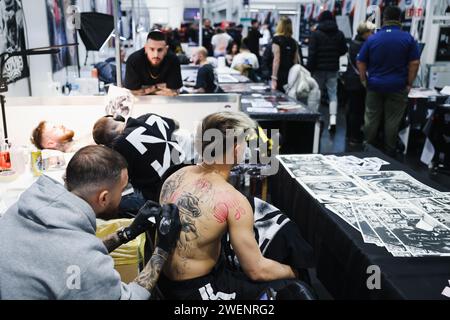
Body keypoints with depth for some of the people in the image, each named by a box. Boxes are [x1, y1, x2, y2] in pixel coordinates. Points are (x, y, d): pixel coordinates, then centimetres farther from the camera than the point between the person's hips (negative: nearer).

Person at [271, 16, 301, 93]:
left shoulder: (277, 39, -5)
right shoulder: (293, 41, 10)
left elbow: (276, 59, -12)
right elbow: (296, 61, 12)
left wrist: (274, 78, -14)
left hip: (280, 75, -5)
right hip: (291, 75, 5)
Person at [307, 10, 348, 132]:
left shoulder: (316, 34, -8)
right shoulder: (339, 34, 3)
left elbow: (311, 53, -12)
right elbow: (344, 50, 9)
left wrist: (309, 69, -9)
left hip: (319, 69, -2)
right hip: (333, 69, 2)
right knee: (333, 94, 4)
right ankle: (333, 119, -10)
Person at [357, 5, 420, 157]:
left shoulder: (372, 39, 0)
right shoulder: (408, 38, -4)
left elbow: (360, 63, 2)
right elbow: (415, 63, -6)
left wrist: (364, 81, 10)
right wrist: (409, 84, 1)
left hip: (375, 86, 1)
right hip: (398, 87, -1)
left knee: (371, 119, 11)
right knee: (392, 121, 5)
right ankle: (389, 153, 12)